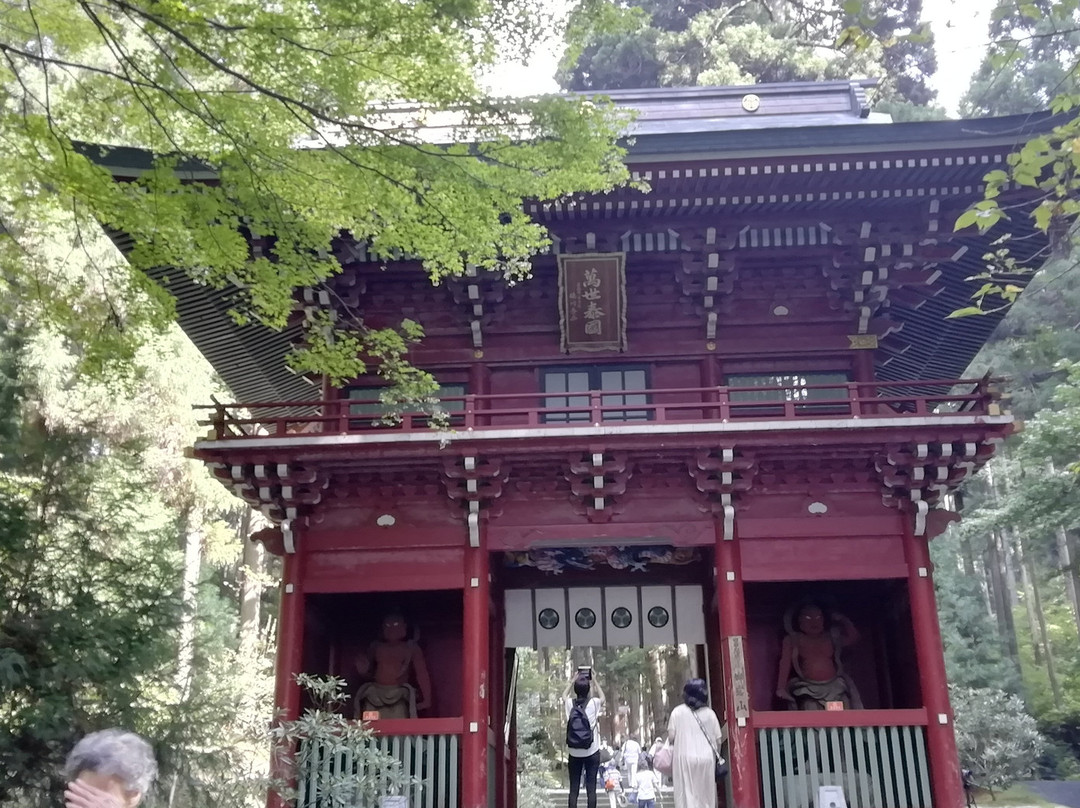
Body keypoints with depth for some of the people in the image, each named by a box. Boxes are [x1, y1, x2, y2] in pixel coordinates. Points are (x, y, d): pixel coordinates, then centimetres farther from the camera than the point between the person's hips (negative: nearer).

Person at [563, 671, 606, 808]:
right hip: (592, 752, -1)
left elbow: (564, 695, 23)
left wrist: (573, 680, 27)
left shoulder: (570, 703, -2)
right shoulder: (594, 703, -6)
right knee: (591, 788, 1)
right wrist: (594, 681, 25)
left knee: (574, 789, 4)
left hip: (574, 753, 1)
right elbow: (602, 697, 19)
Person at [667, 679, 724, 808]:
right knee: (706, 796, 11)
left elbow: (671, 736, -5)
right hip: (706, 758, 2)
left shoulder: (678, 712, 0)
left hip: (685, 758, -2)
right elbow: (718, 739, 6)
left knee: (687, 795, -1)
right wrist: (715, 754, 20)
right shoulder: (709, 713, 5)